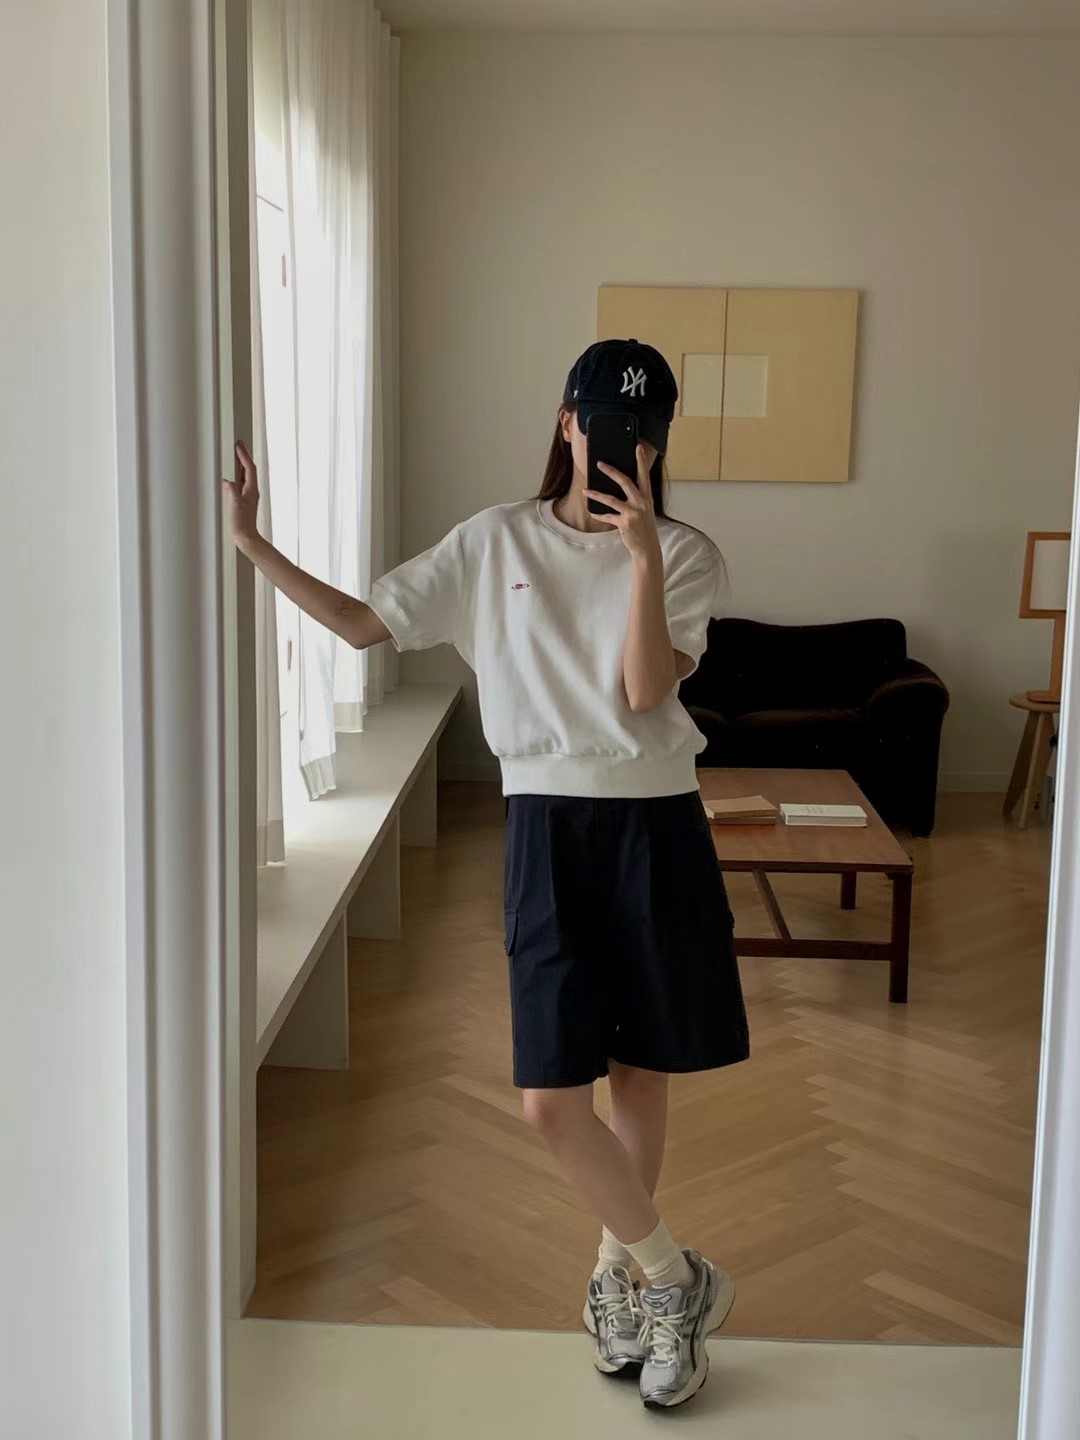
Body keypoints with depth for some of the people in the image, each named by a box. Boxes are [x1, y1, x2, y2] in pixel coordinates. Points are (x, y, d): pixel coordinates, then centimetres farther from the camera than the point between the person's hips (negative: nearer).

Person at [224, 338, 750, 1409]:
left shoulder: (685, 555, -2)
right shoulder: (494, 543, 3)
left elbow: (644, 690, -14)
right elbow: (363, 625, 5)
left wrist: (642, 553, -22)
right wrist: (251, 547, -1)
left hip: (654, 827, 0)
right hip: (548, 826, 1)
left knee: (641, 1074, 12)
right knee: (551, 1099, -5)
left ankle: (618, 1271, 36)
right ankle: (676, 1277, 19)